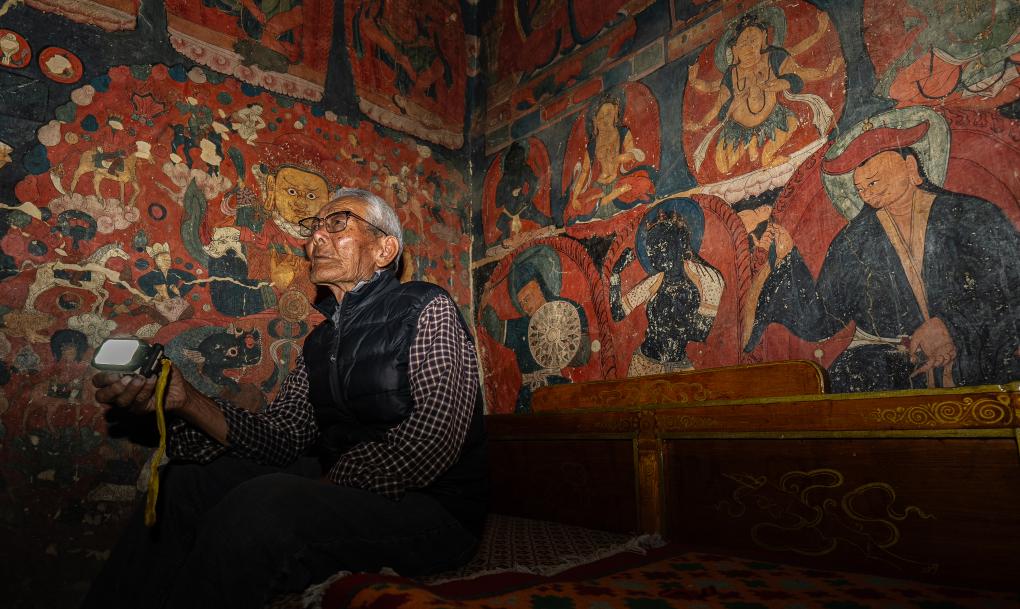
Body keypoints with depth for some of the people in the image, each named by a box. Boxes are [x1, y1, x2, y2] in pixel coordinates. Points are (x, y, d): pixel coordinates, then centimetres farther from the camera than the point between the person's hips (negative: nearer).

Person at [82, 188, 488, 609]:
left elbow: (434, 437, -20)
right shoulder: (321, 340, 15)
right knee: (181, 484, 5)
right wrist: (187, 402, -9)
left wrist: (335, 484, -19)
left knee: (262, 504, -30)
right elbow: (285, 437, 4)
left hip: (433, 507, -7)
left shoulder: (428, 309, -8)